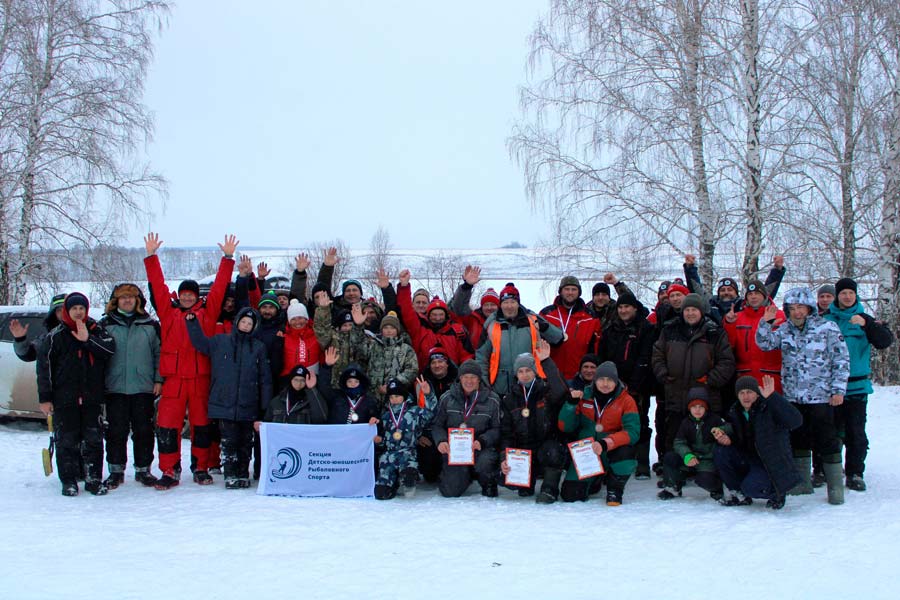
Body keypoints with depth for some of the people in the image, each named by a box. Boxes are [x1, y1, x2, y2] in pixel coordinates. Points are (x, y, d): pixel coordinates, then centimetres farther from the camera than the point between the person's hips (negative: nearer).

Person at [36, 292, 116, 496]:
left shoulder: (96, 330, 7)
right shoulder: (55, 336, 2)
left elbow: (110, 348, -9)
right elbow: (44, 367, 1)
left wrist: (88, 340, -20)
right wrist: (45, 397, -2)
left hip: (92, 397, 1)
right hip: (64, 398, -1)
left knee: (93, 439, 3)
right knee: (67, 440, 2)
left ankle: (94, 479, 10)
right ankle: (69, 481, 10)